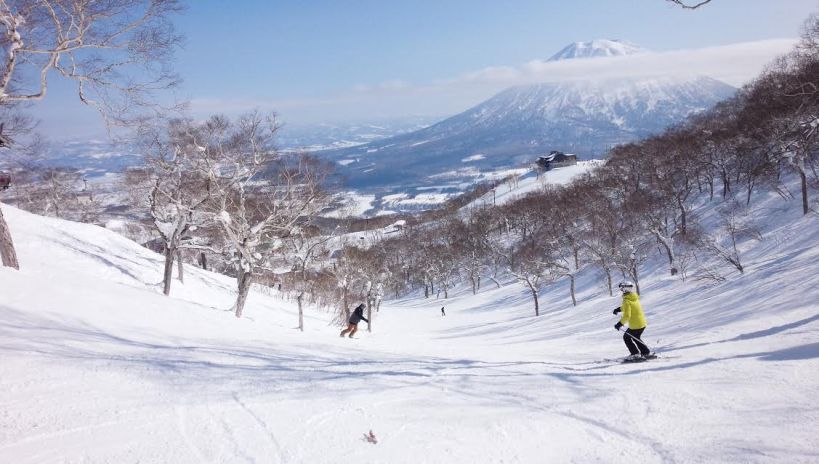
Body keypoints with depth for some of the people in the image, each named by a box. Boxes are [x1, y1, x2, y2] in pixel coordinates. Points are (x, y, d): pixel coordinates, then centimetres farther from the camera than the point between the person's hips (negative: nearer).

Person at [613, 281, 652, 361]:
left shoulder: (627, 301, -21)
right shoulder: (634, 297, 5)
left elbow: (627, 315, -26)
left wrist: (620, 323, -19)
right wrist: (619, 308, 21)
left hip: (635, 325, -8)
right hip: (642, 323, 8)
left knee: (627, 337, 12)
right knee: (636, 338, 26)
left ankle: (636, 354, 10)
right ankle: (647, 353, 23)